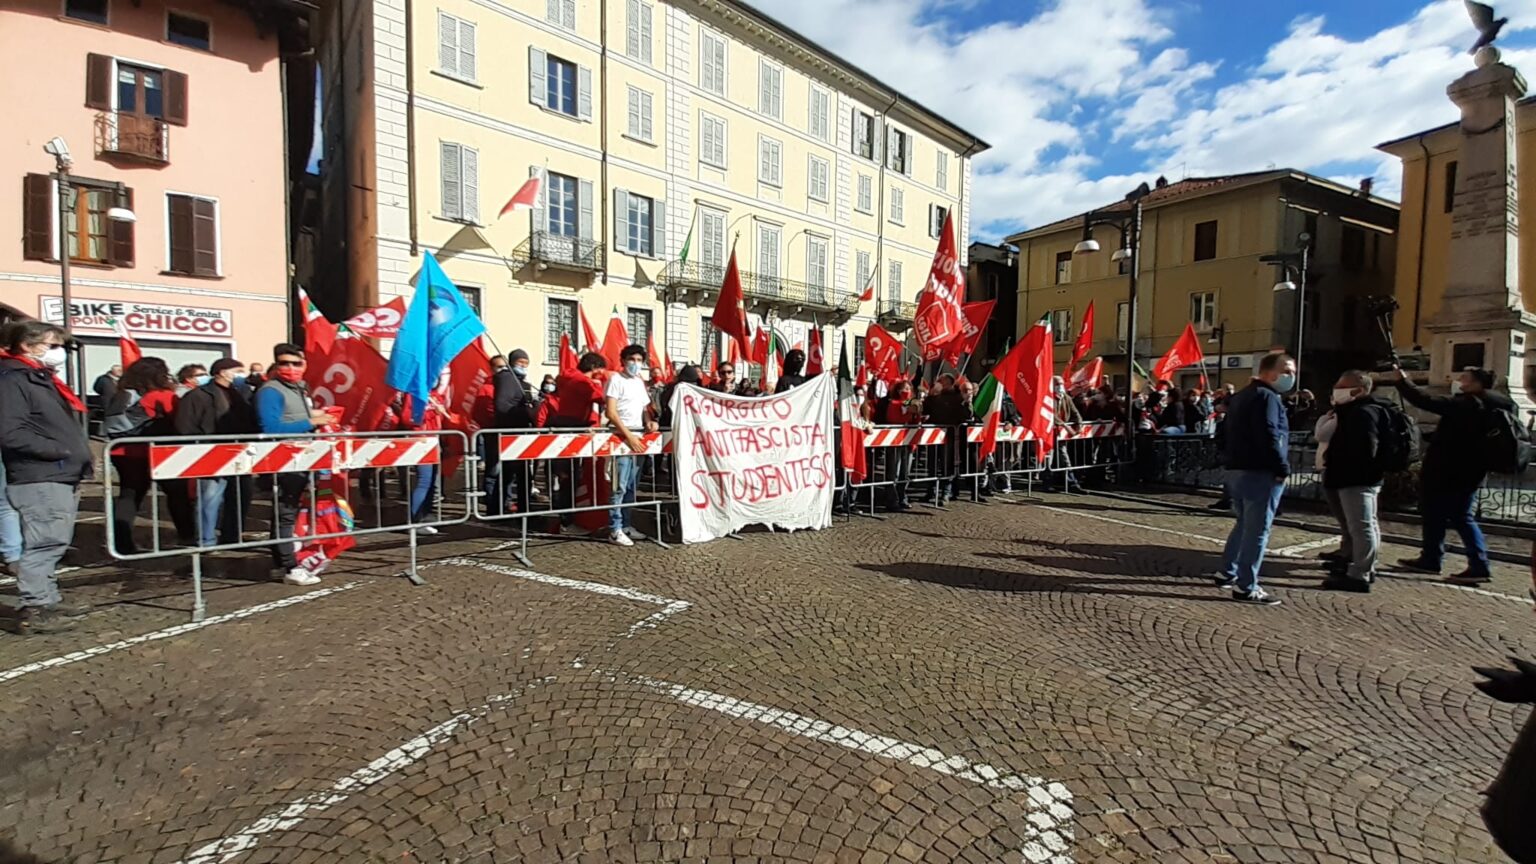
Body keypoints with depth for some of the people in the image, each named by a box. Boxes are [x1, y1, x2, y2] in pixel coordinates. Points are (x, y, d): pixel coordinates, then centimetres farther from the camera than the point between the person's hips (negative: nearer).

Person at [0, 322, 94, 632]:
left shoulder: (44, 380, 19)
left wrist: (76, 457, 11)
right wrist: (59, 451, -17)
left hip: (62, 477, 10)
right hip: (39, 480, -10)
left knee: (54, 544, 15)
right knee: (44, 544, -7)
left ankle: (49, 600, 24)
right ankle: (35, 611, 0)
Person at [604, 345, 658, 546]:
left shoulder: (640, 382, 17)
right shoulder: (615, 379, -4)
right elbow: (610, 412, -12)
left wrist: (649, 421, -1)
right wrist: (628, 435, -19)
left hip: (639, 437, 7)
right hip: (621, 437, -7)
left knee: (633, 486, 10)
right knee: (620, 486, -8)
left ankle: (627, 525, 18)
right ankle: (615, 530, -4)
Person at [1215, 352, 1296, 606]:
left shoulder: (1241, 396, 19)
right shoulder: (1267, 397, -12)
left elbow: (1226, 433, 22)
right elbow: (1269, 437, -22)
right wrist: (1283, 468, -15)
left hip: (1236, 470, 10)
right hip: (1260, 473, -10)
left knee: (1244, 524, 20)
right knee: (1257, 529, -5)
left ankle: (1227, 573, 25)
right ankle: (1246, 586, -2)